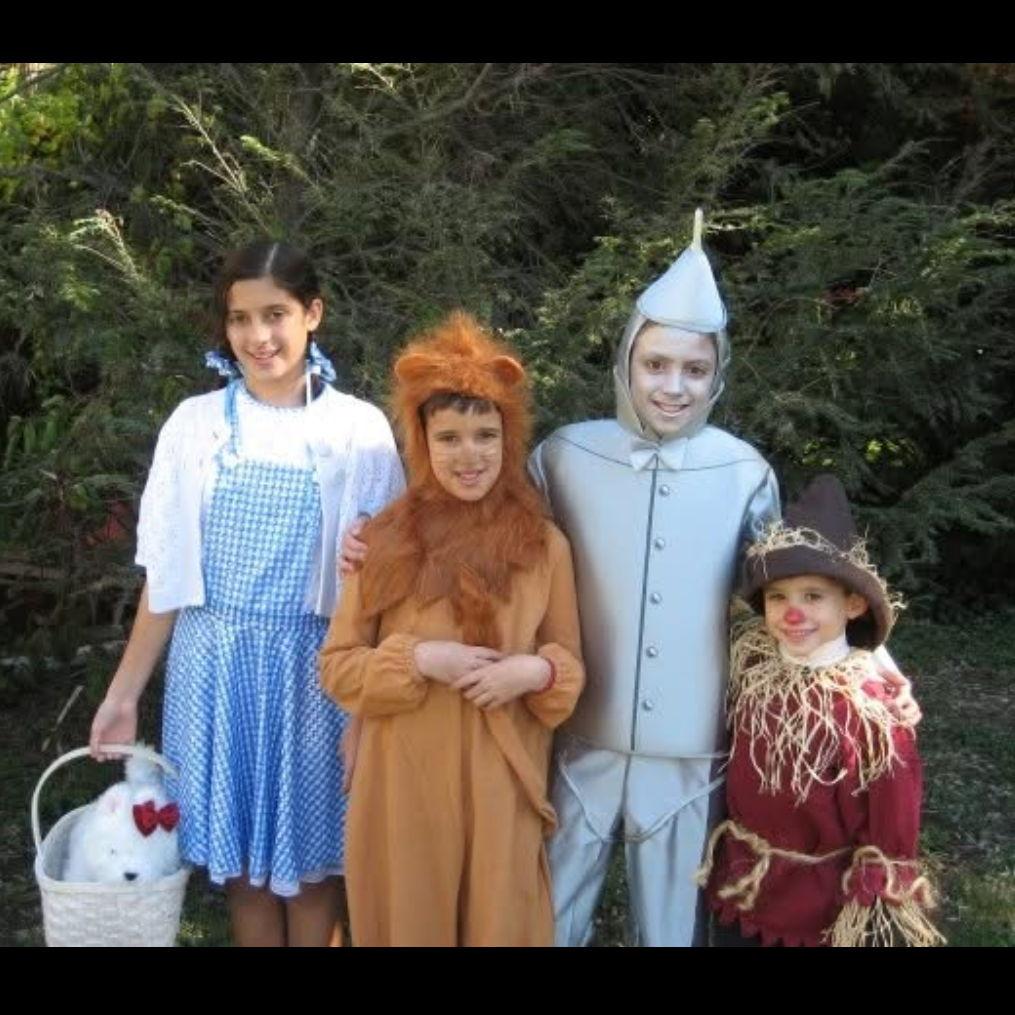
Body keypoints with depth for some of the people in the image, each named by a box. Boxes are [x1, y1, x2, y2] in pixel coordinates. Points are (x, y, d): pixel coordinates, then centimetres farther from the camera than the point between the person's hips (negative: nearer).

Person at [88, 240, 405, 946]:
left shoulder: (360, 429, -5)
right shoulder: (195, 424, -1)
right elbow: (166, 575, 4)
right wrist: (123, 693, 5)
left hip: (315, 664, -1)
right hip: (216, 661, 1)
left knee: (309, 858, 9)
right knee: (241, 855, 11)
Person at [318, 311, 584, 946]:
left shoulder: (545, 544, 0)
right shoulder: (385, 539, -2)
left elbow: (572, 667, 8)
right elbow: (337, 664, 1)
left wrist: (536, 671, -13)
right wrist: (416, 659, -15)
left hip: (500, 786, 0)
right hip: (404, 784, 0)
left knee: (498, 924, 11)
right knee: (409, 922, 12)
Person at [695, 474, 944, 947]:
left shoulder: (871, 710, -19)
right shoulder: (750, 668, -7)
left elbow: (892, 834, -14)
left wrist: (875, 920, -12)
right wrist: (727, 864, 7)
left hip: (825, 909, -4)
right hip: (738, 892, 4)